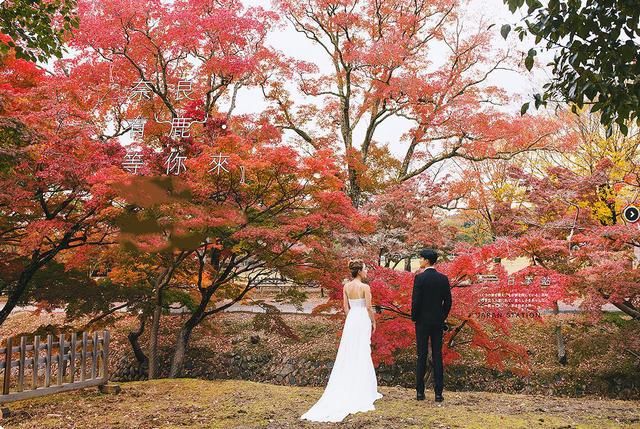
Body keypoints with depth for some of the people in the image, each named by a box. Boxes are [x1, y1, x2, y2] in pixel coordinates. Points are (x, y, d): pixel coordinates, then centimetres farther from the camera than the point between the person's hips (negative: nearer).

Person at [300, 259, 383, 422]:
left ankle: (346, 388, 15)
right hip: (363, 319, -5)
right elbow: (369, 307, -12)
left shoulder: (346, 286, 3)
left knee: (348, 353, 10)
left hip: (351, 319, 5)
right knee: (361, 353, 2)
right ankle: (360, 389, 7)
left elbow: (345, 306, 7)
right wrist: (373, 322, 2)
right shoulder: (365, 287, -14)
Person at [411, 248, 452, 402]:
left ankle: (420, 392, 6)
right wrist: (442, 318, 14)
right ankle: (438, 392, 5)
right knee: (437, 356, 6)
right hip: (438, 322, 3)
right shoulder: (443, 278, 2)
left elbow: (415, 300, -14)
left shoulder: (419, 278, -11)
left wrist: (414, 317, 0)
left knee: (421, 356, 3)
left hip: (422, 321, -3)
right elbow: (448, 301, 3)